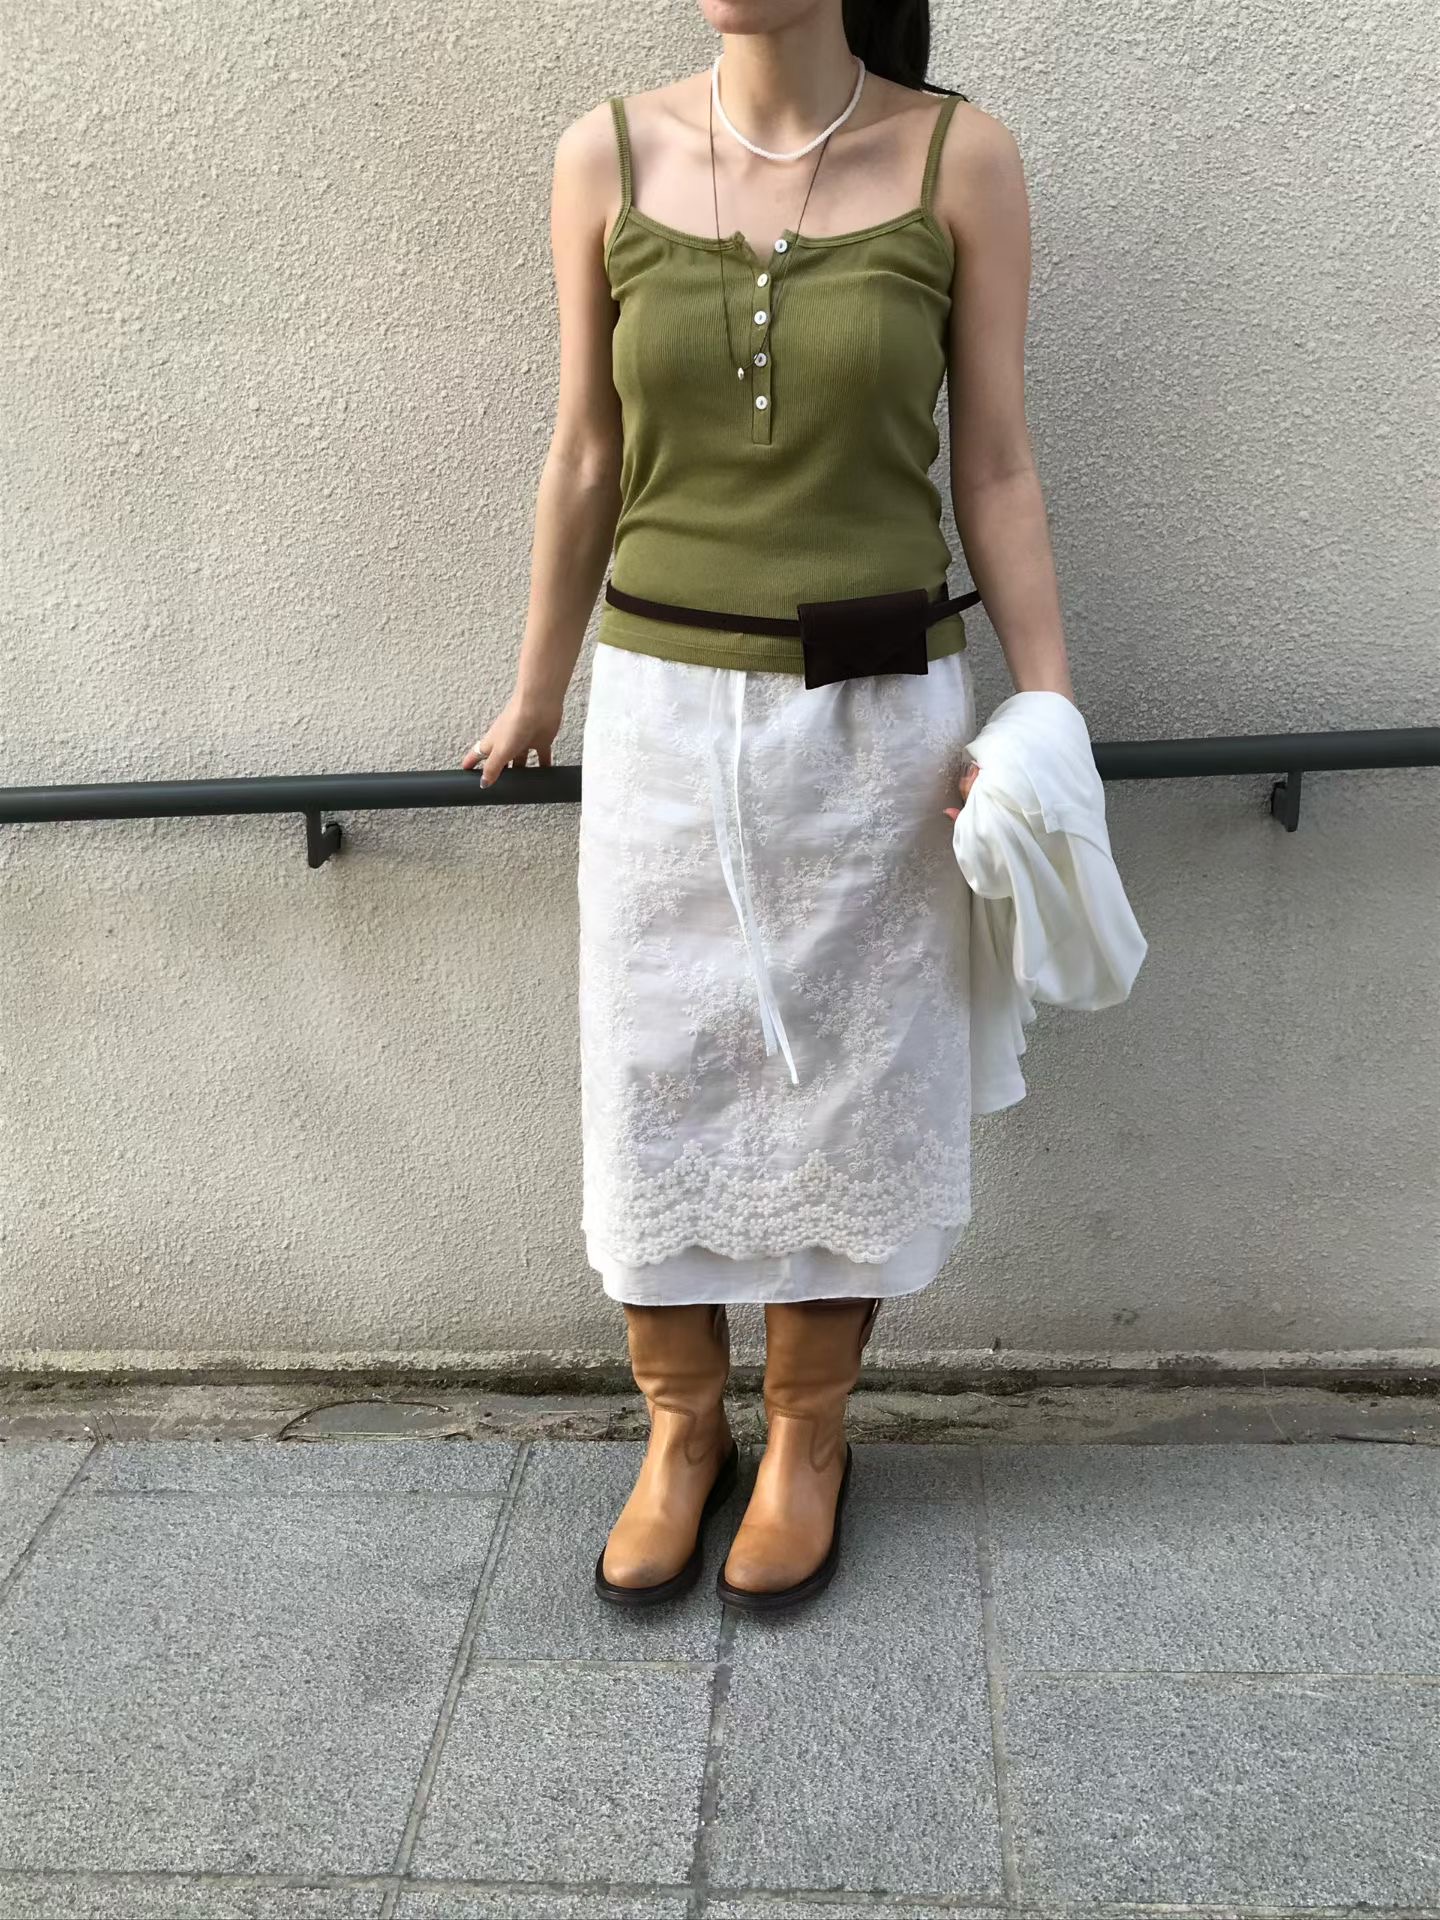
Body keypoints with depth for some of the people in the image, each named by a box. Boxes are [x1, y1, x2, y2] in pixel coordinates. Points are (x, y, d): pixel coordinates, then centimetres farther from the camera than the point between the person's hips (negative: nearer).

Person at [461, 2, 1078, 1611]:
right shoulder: (609, 158, 0)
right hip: (662, 711, 2)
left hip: (880, 719, -1)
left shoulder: (960, 160, -4)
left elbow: (994, 471, 0)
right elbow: (586, 458, 7)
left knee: (843, 1093, 10)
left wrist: (1048, 721, -4)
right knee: (652, 1091, 10)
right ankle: (679, 1432, 33)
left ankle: (806, 1443, 33)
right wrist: (536, 696, 13)